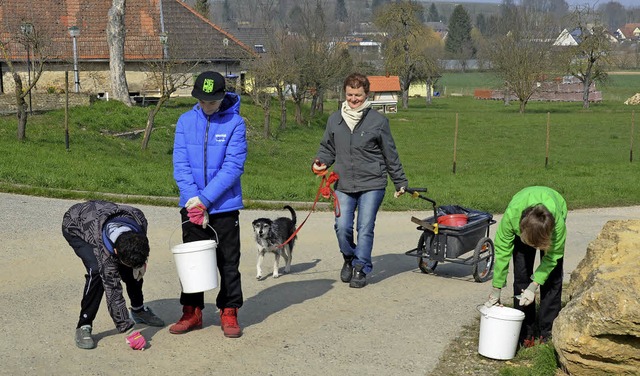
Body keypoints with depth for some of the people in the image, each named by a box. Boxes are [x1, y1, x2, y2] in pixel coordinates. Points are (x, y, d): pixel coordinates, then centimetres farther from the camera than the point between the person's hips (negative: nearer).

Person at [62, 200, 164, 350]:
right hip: (74, 228, -6)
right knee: (97, 271, -28)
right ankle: (84, 327, -16)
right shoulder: (105, 249, -43)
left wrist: (142, 261, -10)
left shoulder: (139, 220, -32)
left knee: (136, 268, 0)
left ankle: (138, 310, 26)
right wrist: (129, 330, -37)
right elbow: (112, 290, -38)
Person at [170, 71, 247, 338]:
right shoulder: (185, 121, 2)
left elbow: (233, 167, -14)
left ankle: (229, 313, 15)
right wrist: (192, 200, -15)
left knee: (228, 262, 5)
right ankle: (192, 312, 22)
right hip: (191, 206, 3)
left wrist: (204, 199, -18)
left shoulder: (235, 123, -7)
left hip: (225, 207, -3)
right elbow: (180, 164, -3)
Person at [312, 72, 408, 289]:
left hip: (372, 185, -2)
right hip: (343, 185, 2)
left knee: (365, 229, -2)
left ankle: (361, 269, 11)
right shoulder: (335, 120, 7)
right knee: (342, 227, -3)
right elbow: (327, 148, 19)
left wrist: (400, 182, 10)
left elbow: (390, 155, 6)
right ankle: (349, 259, 24)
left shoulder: (378, 121, -1)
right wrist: (319, 163, -2)